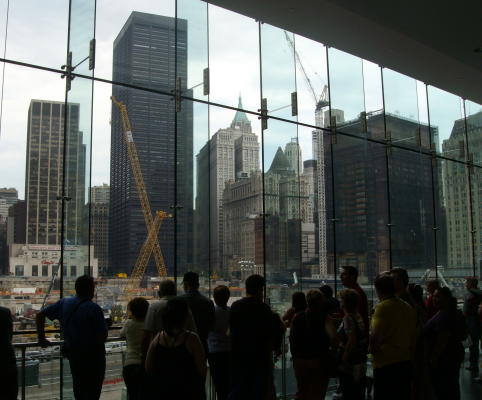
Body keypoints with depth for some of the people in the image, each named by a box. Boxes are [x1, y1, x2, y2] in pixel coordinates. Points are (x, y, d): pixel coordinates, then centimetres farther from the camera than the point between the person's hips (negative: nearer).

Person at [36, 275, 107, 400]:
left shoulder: (64, 302, 1)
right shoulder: (94, 308, -18)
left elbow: (40, 315, 6)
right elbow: (103, 336, -19)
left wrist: (41, 338, 12)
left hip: (72, 352, 6)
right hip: (92, 355, -6)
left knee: (79, 389, 21)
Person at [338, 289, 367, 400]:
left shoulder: (348, 318, -16)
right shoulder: (359, 317, 7)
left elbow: (352, 340, -23)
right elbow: (364, 339, 11)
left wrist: (343, 360, -17)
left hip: (350, 366, -8)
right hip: (361, 363, 8)